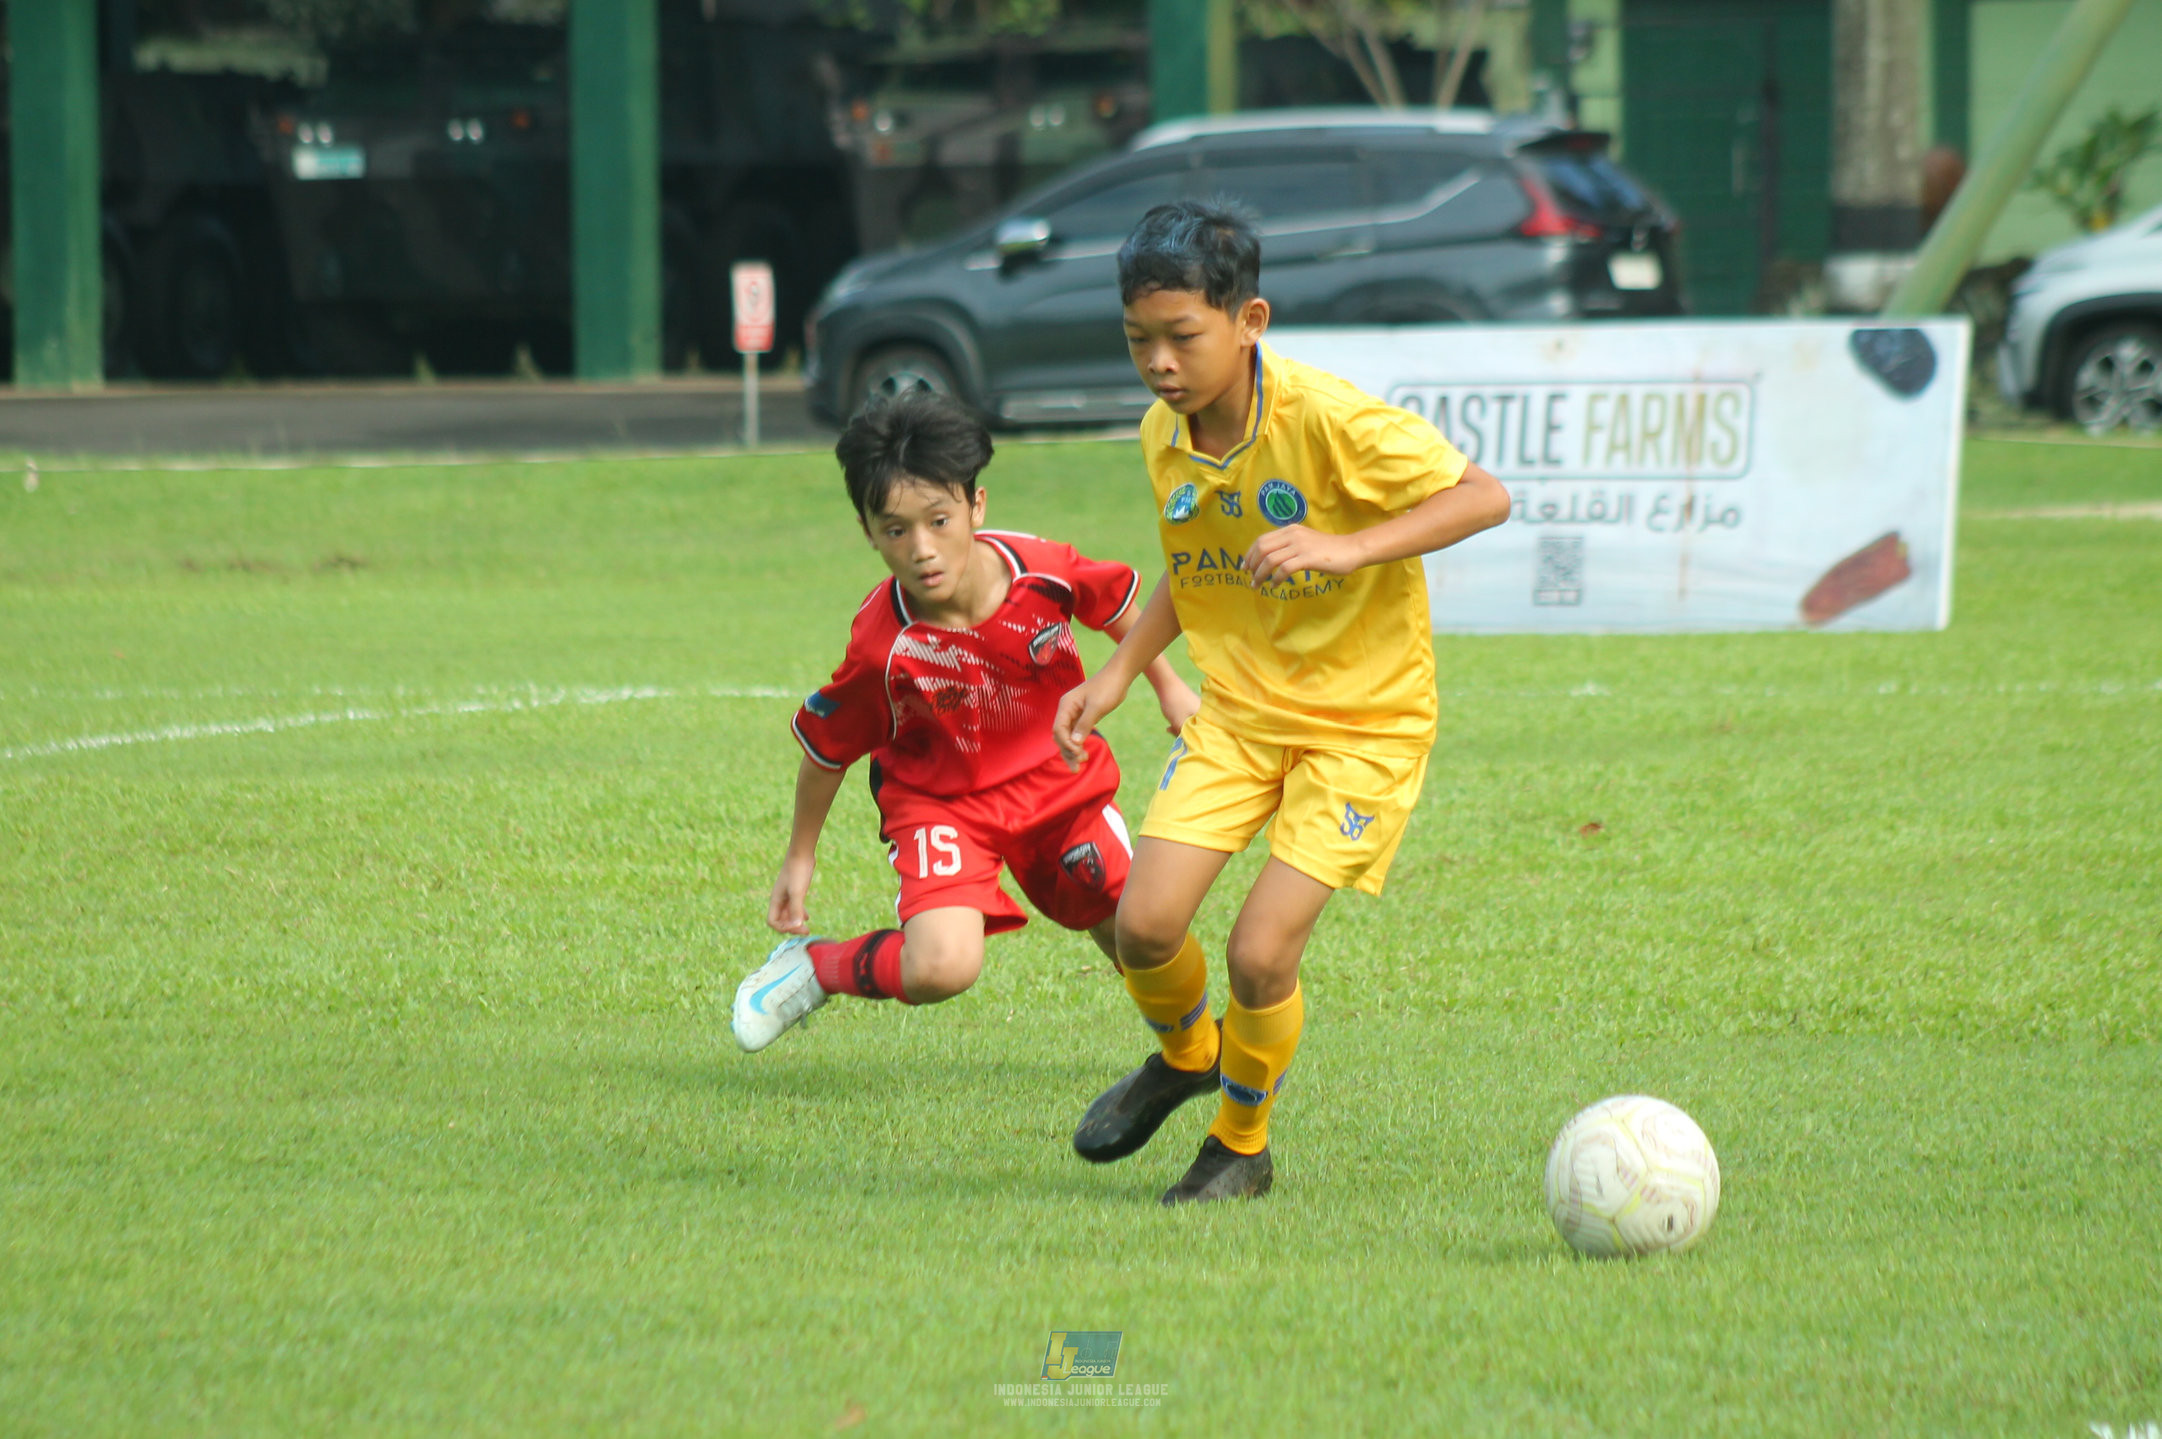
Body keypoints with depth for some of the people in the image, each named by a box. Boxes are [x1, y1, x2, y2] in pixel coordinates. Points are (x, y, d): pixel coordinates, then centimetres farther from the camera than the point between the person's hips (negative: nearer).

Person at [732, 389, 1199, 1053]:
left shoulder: (1044, 570, -22)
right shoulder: (881, 645, -29)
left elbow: (1117, 602, 3)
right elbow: (825, 748, -10)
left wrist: (1169, 687, 17)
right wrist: (799, 857, 2)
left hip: (1061, 780, 4)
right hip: (941, 799, -4)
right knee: (942, 965, -27)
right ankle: (811, 967, 4)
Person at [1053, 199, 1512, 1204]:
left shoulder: (1327, 420, -23)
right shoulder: (1165, 436, -3)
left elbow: (1483, 496, -23)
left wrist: (1348, 548, -34)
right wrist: (1119, 674, 4)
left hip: (1363, 716, -5)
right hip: (1239, 707, 5)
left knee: (1260, 952, -14)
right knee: (1144, 924, -10)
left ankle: (1242, 1142, 15)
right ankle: (1184, 1057, 25)